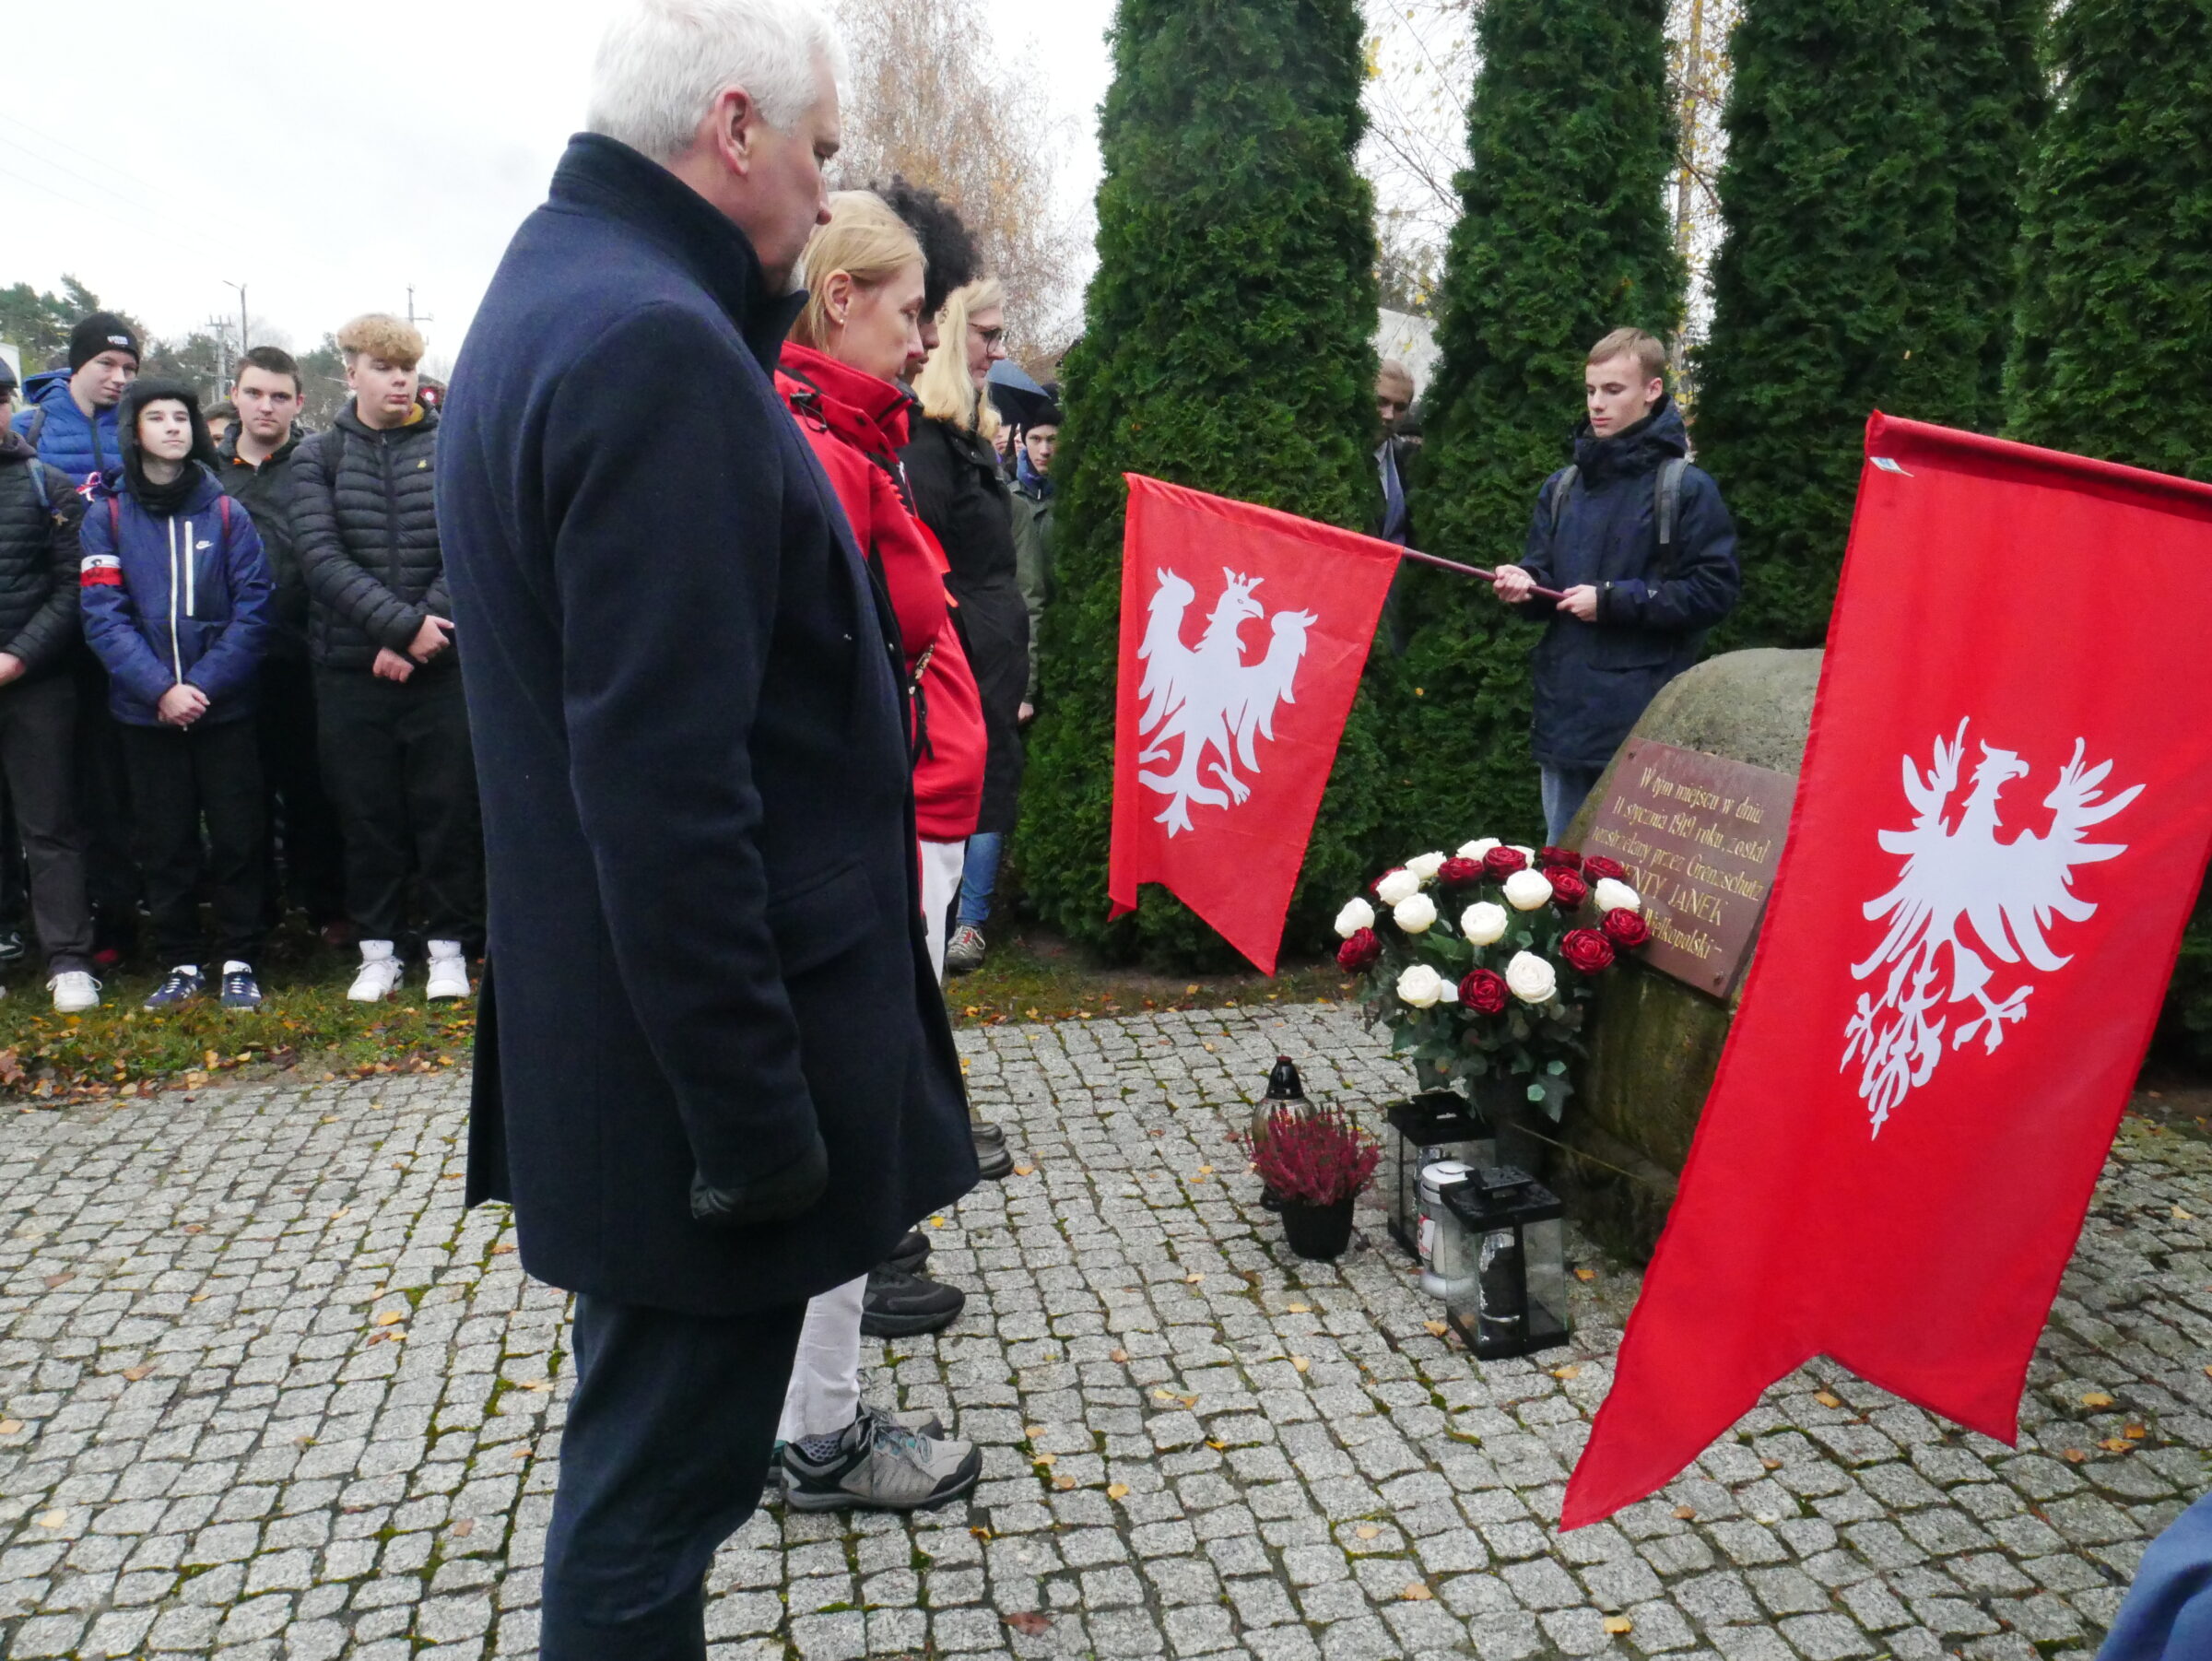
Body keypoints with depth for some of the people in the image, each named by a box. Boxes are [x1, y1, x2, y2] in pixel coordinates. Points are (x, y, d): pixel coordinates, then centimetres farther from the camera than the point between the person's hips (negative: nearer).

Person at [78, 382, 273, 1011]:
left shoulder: (226, 510, 2)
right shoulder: (106, 514, 2)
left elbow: (253, 606, -3)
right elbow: (103, 616, -4)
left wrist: (206, 684, -13)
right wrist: (161, 688, -16)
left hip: (225, 706, -1)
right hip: (144, 710, 1)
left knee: (237, 836, 2)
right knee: (164, 841, 8)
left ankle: (238, 961, 14)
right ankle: (182, 963, 20)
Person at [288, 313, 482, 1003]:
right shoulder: (317, 457, 6)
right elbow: (321, 556, -6)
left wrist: (426, 628, -14)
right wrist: (403, 623, -17)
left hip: (444, 663, -1)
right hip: (350, 668, 1)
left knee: (448, 810, 4)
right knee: (367, 815, 8)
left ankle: (449, 945, 17)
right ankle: (379, 949, 21)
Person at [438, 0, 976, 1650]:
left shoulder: (558, 292, 13)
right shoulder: (654, 345, -20)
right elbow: (665, 781, -24)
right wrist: (753, 1111, -19)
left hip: (624, 1022, 10)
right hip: (701, 1036, -10)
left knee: (649, 1445, 25)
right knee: (659, 1487, 8)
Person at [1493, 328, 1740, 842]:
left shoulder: (1687, 488, -5)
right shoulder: (1563, 486, 12)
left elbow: (1715, 590, -10)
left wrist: (1614, 600, -13)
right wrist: (1525, 586, -6)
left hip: (1642, 722, -6)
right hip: (1564, 710, 6)